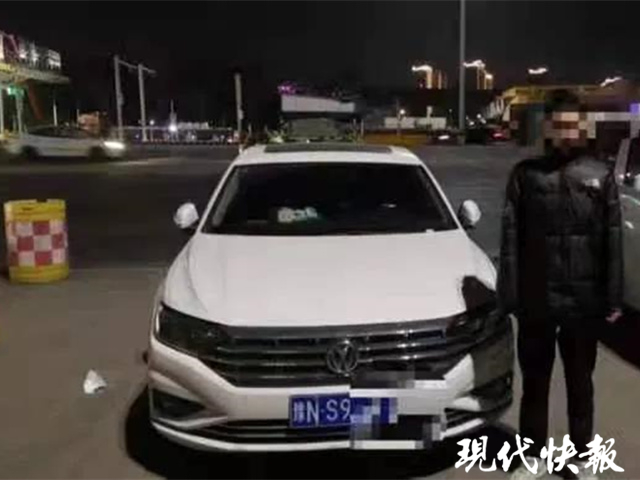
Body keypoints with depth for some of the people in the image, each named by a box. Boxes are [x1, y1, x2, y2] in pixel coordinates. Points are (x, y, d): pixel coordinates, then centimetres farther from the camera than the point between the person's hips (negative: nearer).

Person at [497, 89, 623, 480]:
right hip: (535, 301, 0)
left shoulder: (601, 175, 1)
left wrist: (613, 298, -1)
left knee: (580, 383, 16)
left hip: (584, 301, 1)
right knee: (535, 382, 12)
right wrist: (509, 295, -7)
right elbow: (510, 240, -3)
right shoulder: (526, 174, -1)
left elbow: (613, 241, 3)